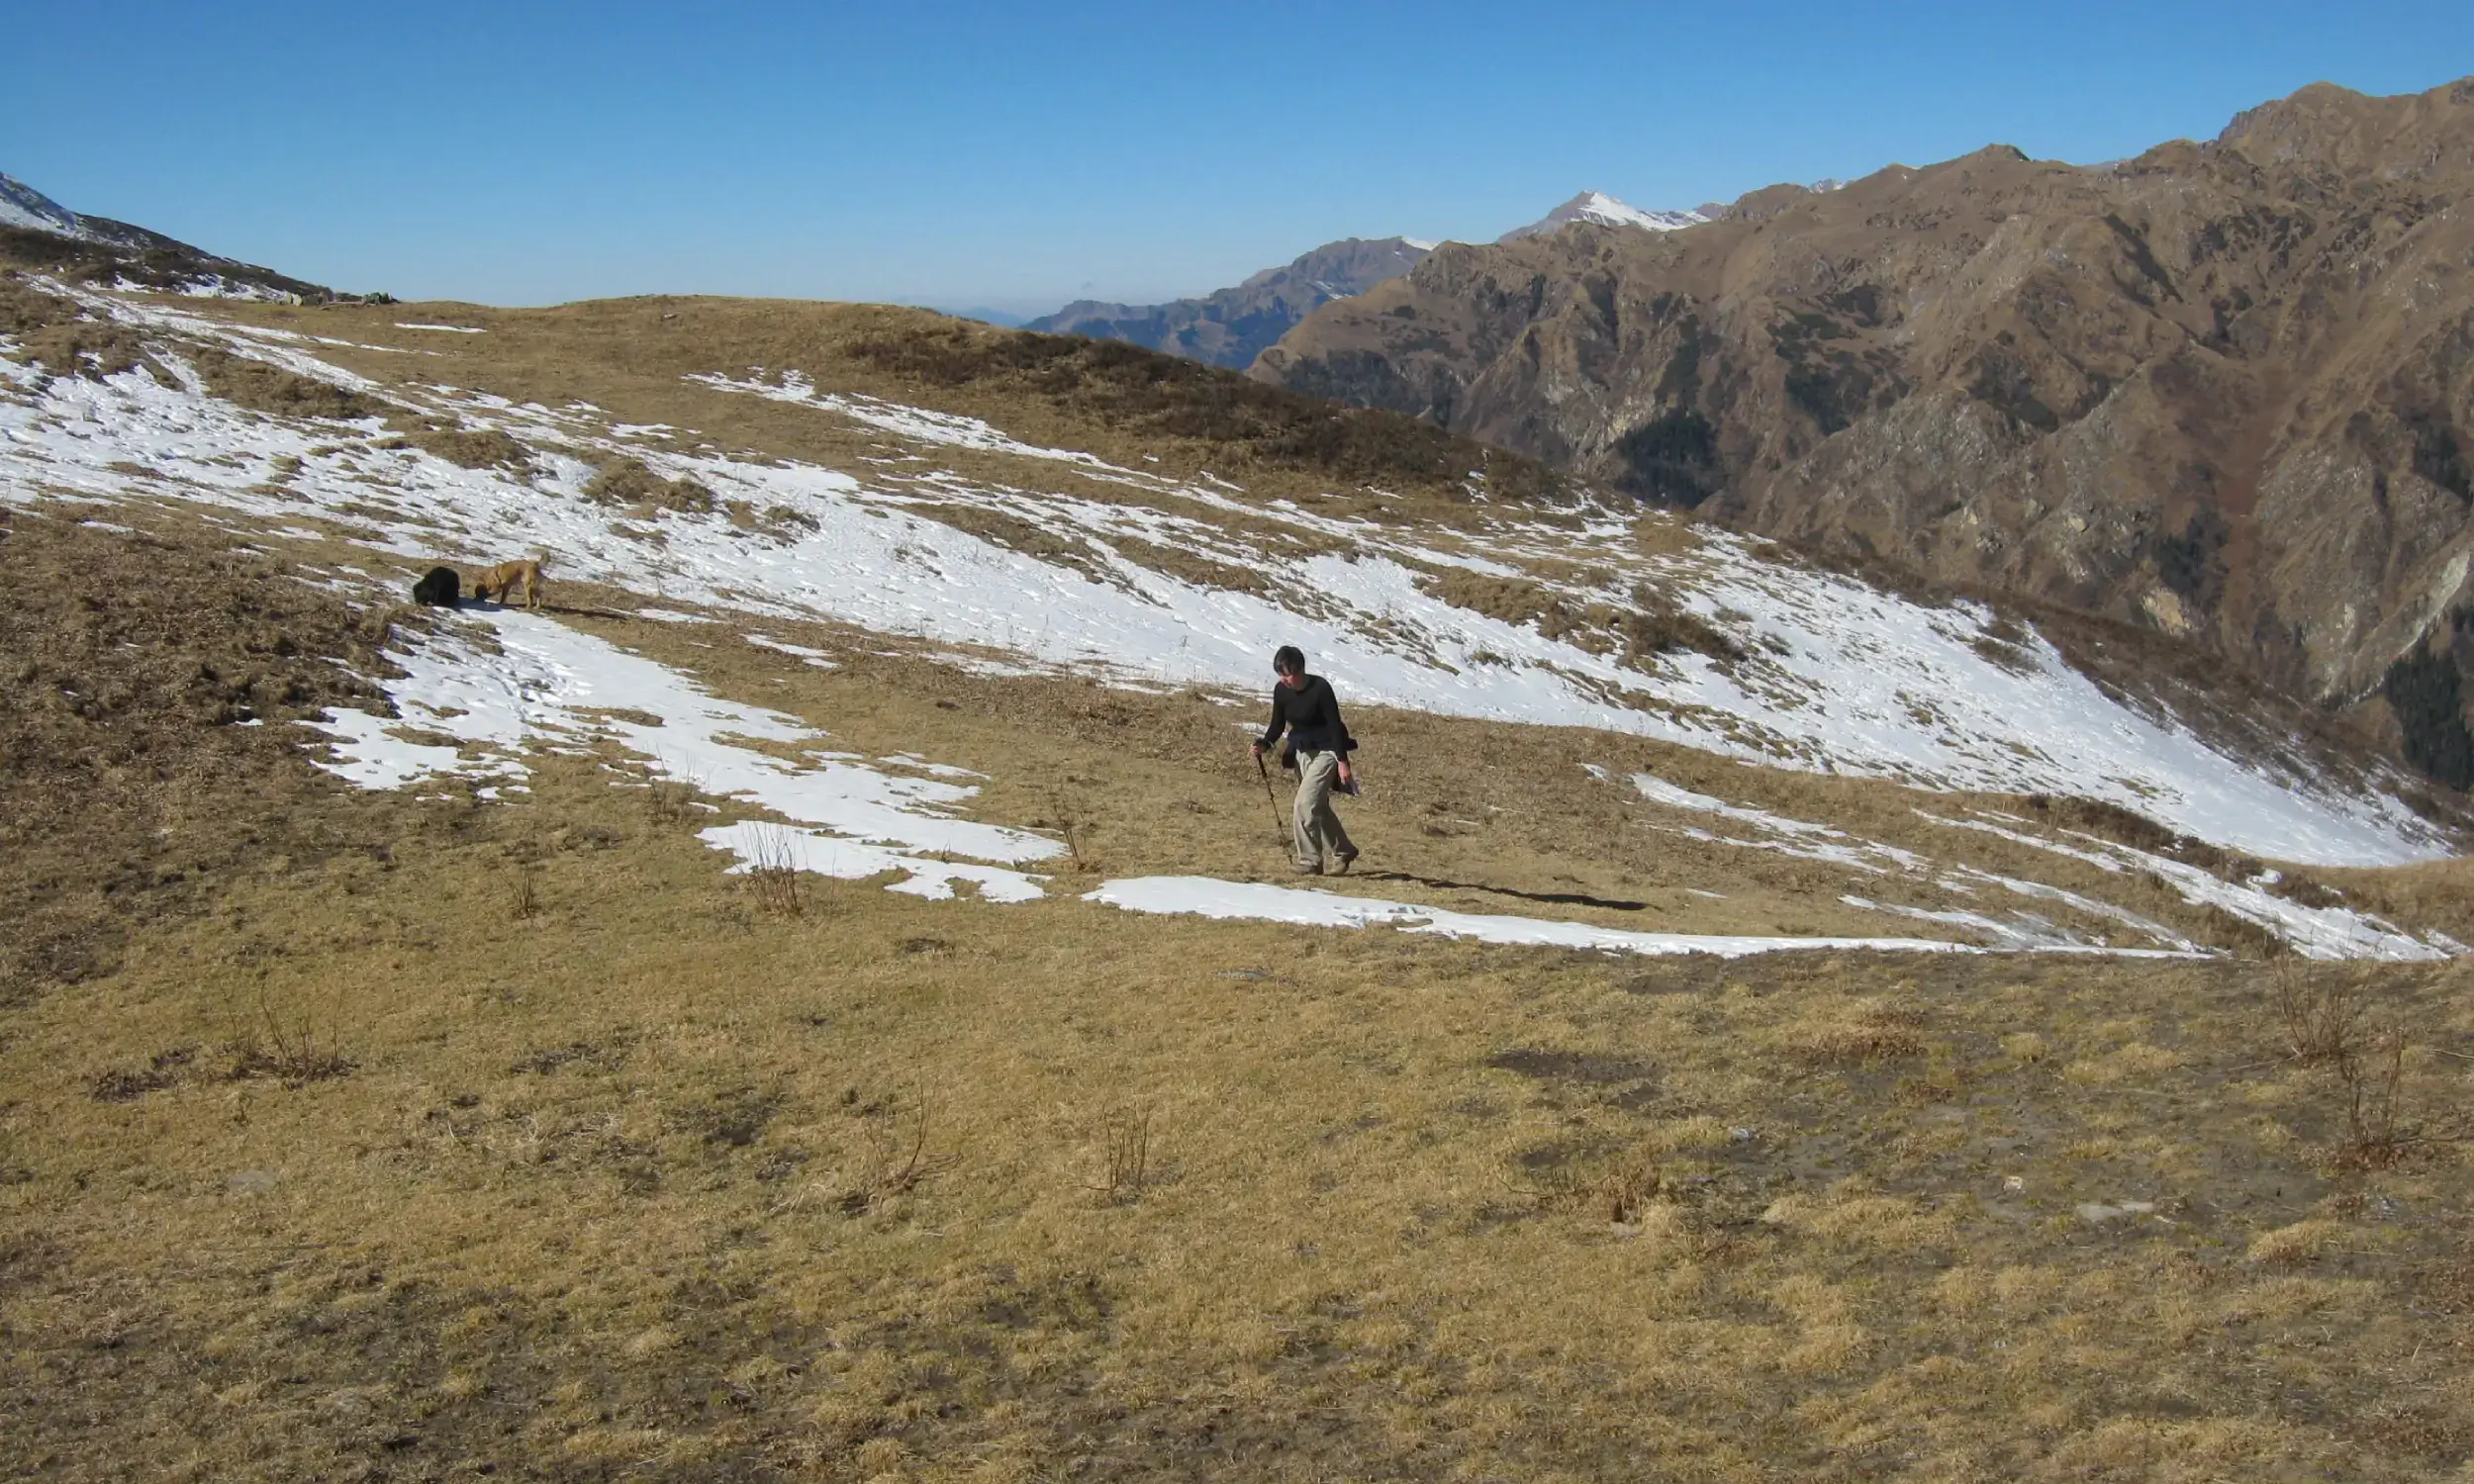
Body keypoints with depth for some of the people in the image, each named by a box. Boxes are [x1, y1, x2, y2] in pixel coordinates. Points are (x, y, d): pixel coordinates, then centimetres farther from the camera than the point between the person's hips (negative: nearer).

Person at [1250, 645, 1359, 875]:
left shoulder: (1320, 688, -22)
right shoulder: (1281, 691, -5)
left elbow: (1335, 725, -20)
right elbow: (1277, 726, 4)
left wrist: (1342, 762, -24)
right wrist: (1263, 744, -15)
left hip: (1325, 752, -7)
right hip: (1302, 752, 7)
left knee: (1306, 803, -17)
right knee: (1318, 807, 15)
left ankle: (1310, 860, -9)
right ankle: (1342, 852, 33)